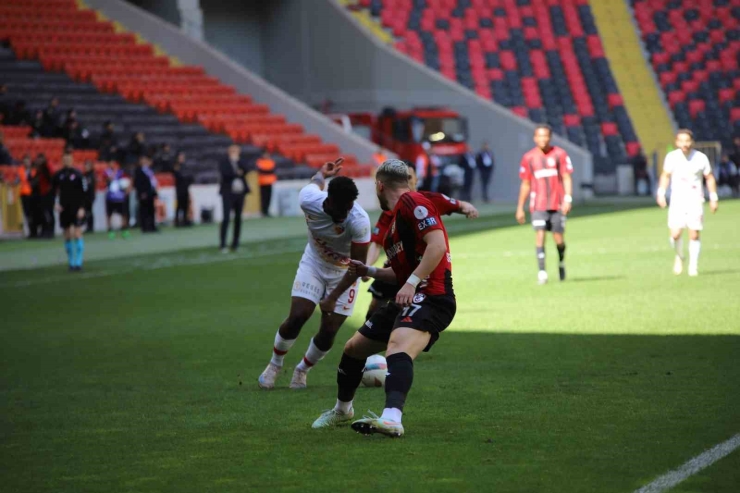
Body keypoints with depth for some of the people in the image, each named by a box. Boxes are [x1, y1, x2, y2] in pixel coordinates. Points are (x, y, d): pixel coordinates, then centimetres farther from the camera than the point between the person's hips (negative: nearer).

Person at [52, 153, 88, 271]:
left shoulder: (78, 175, -5)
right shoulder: (58, 175, 4)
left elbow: (84, 192, -5)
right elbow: (54, 191, 13)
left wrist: (81, 208, -12)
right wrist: (56, 203, -1)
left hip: (76, 209, -4)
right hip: (64, 209, 4)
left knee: (77, 234, -11)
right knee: (67, 236, 7)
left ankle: (78, 262, -9)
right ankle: (71, 262, 15)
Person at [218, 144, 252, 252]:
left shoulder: (241, 162, 14)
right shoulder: (224, 163, 3)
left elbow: (247, 170, -7)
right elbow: (225, 173, -16)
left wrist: (237, 160, -9)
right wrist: (237, 173, -10)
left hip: (240, 193, 4)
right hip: (228, 194, -4)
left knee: (238, 219, 6)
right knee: (226, 218, -12)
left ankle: (235, 243, 13)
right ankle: (223, 245, -13)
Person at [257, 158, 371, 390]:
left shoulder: (359, 221, -35)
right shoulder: (309, 199, -26)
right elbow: (315, 184, 1)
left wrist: (333, 298, -26)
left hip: (343, 273, -2)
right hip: (314, 263, 2)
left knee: (328, 331, -4)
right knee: (297, 317, -12)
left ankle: (302, 370, 23)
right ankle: (275, 364, 12)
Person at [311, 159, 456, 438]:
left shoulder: (412, 202, -8)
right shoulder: (396, 215, 22)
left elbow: (437, 244, -21)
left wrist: (412, 283, -25)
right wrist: (369, 272, 29)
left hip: (430, 298, -10)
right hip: (410, 299, 10)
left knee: (398, 346, -37)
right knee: (354, 348, 20)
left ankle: (392, 420, -57)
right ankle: (342, 410, 43)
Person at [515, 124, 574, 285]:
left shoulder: (559, 154, 1)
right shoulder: (528, 158, 6)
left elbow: (566, 178, 0)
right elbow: (525, 184, 12)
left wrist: (568, 198, -14)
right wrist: (520, 208, 12)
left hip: (557, 204, 0)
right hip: (538, 205, 0)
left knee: (558, 238, 3)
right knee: (540, 235, -13)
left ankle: (562, 262, 33)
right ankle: (541, 271, -13)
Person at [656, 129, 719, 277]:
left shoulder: (701, 158, -4)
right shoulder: (671, 157, -2)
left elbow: (709, 177, 6)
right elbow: (666, 175, 12)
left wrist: (713, 198, 3)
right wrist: (661, 193, 1)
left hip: (695, 201, 0)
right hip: (677, 201, 0)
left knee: (695, 235, -5)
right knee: (676, 234, -11)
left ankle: (693, 267, 6)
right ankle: (679, 257, 17)